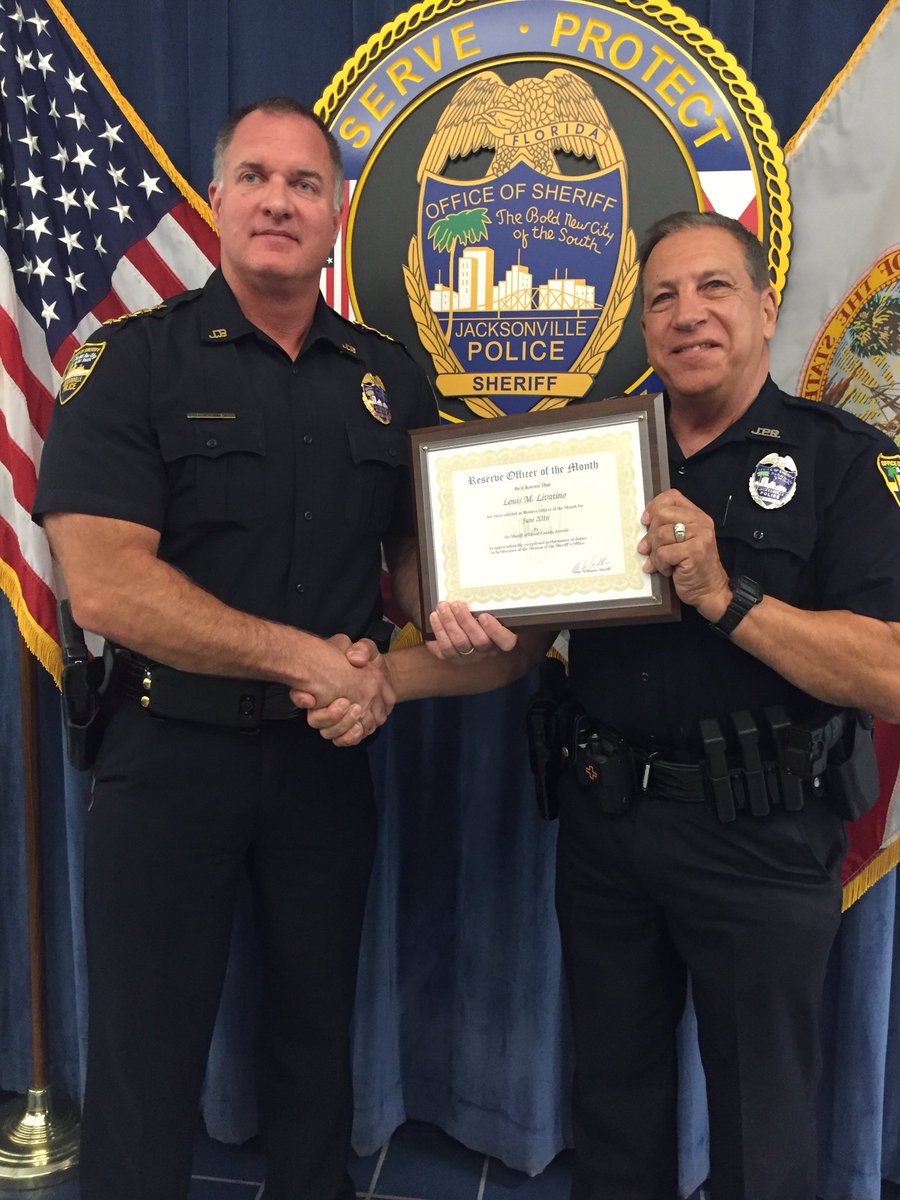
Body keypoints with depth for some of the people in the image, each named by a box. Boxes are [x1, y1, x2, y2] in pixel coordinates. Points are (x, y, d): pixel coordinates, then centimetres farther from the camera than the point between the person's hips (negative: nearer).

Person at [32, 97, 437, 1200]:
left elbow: (415, 545, 13)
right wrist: (305, 657, -19)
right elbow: (103, 585, -17)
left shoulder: (391, 379, 7)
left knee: (315, 1036, 20)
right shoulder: (130, 365, -7)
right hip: (169, 753, -3)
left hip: (328, 755, 4)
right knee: (145, 1059, 12)